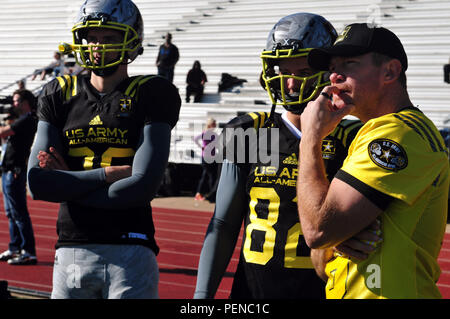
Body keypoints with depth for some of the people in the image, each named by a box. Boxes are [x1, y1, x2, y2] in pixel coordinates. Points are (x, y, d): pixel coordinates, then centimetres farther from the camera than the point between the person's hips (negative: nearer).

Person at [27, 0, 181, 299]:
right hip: (71, 250, 4)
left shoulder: (152, 95, 0)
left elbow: (143, 186, -11)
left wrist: (68, 186, -4)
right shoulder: (60, 95, 11)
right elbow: (37, 182, -1)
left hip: (130, 253, -3)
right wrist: (109, 173, -9)